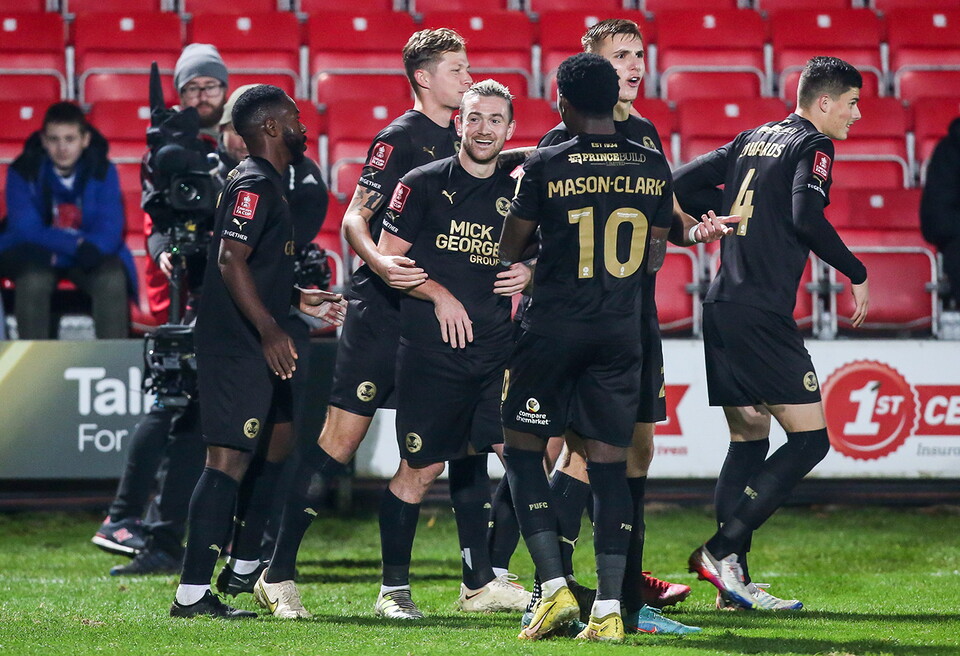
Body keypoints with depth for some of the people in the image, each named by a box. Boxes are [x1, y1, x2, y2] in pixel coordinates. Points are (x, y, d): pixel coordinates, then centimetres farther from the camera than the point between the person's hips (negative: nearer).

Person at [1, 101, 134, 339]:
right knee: (33, 280, -34)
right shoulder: (23, 172, -11)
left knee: (113, 279, -30)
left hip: (88, 257, 1)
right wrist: (76, 244, -29)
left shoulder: (103, 172, -7)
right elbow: (26, 230, -16)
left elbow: (109, 231, -13)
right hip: (38, 256, -1)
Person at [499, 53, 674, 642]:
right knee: (610, 462, 5)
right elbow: (655, 257, 11)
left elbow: (509, 251, 1)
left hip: (555, 326, -3)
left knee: (523, 450, 9)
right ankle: (609, 610, 0)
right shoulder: (653, 167, 3)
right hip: (623, 330, 3)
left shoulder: (545, 167, -8)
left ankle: (555, 588, -4)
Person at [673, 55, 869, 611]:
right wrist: (857, 273, -9)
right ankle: (722, 550, -12)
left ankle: (734, 581, 8)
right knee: (811, 438, -7)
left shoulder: (754, 139, 18)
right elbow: (806, 216, -20)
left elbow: (684, 183, 17)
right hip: (763, 314, -9)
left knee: (749, 440, 12)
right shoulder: (812, 145, -5)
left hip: (722, 309, 9)